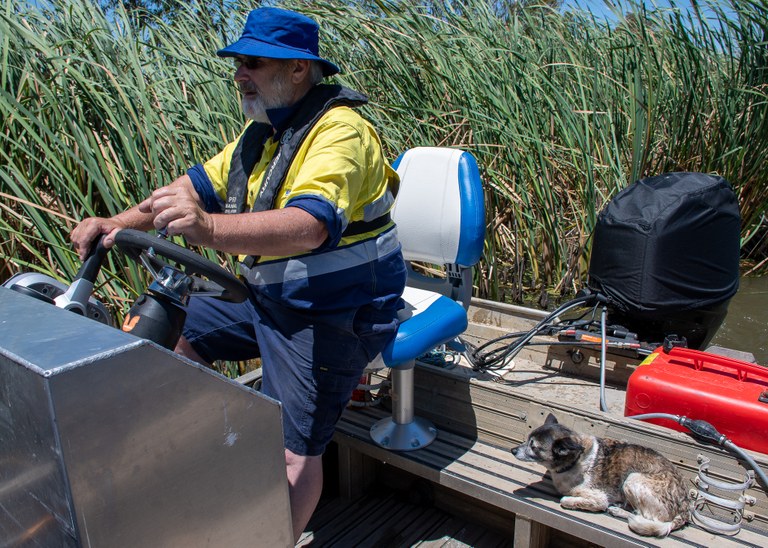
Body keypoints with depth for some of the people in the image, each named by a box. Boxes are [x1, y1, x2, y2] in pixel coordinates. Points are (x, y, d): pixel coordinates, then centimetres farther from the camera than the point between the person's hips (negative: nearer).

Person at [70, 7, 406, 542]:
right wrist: (119, 222, 0)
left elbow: (308, 226, -38)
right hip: (268, 294, 9)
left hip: (331, 315, -9)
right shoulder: (265, 128, 8)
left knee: (294, 452, -13)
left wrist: (208, 227, -54)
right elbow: (202, 183, 12)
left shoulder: (340, 131, -21)